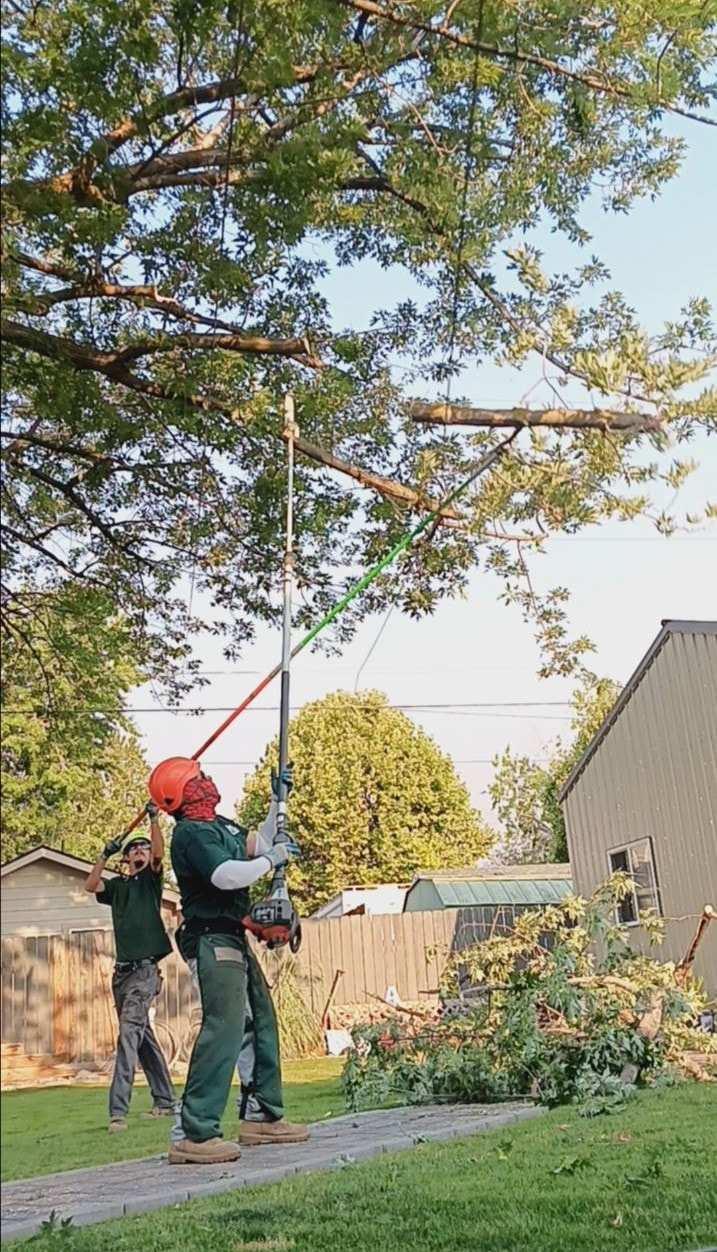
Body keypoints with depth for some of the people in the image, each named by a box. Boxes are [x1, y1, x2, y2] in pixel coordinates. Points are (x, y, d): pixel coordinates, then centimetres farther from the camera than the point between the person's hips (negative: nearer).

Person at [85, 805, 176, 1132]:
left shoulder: (151, 878, 6)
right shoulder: (116, 885, 16)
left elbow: (159, 853, -13)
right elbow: (90, 885, -1)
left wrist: (154, 818, -16)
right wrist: (105, 854, -2)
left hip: (144, 968, -6)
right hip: (122, 969, 6)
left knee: (129, 1032, -18)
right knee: (143, 1036, 12)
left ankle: (118, 1110, -23)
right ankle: (165, 1101, 22)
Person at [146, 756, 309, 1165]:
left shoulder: (219, 825, 15)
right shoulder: (192, 832, -14)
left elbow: (259, 842, 27)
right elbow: (228, 875, -28)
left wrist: (278, 800, 22)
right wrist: (271, 859, -15)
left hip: (233, 940, 10)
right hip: (212, 941, -10)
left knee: (260, 1021, 15)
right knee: (224, 1028, -16)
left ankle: (261, 1116, 25)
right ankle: (193, 1135, -15)